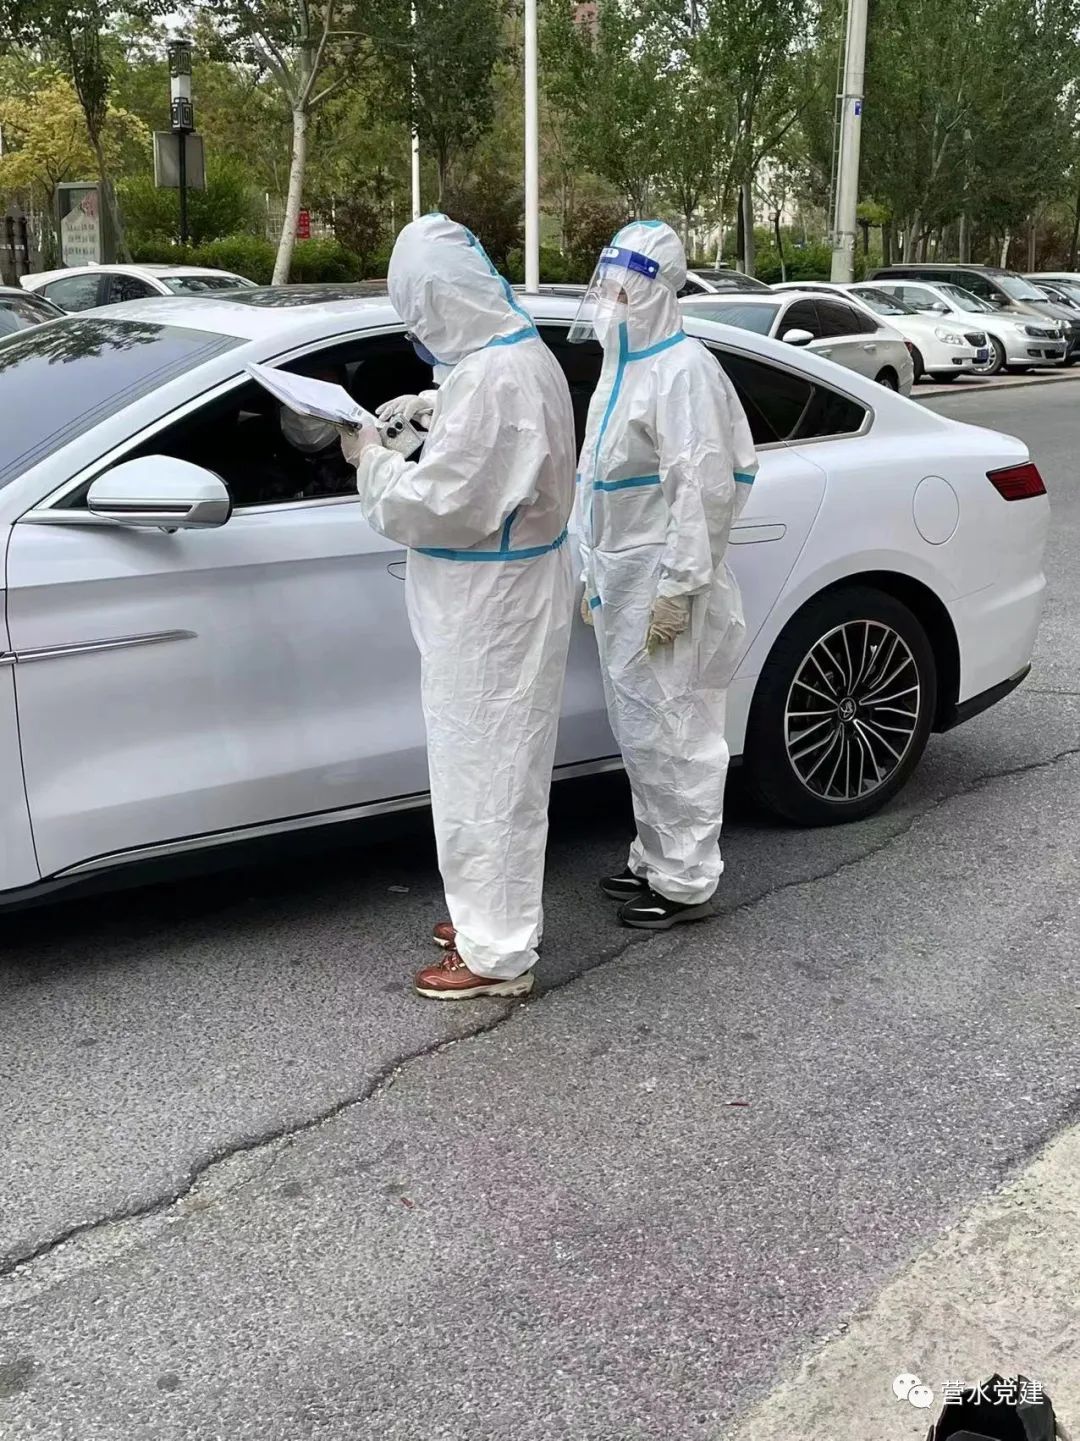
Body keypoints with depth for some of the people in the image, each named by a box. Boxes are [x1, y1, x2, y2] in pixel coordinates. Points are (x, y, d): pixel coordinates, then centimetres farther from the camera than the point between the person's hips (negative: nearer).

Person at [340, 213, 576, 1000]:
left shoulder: (493, 376, -25)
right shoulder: (521, 351, 8)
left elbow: (434, 507, -24)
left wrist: (372, 460, -8)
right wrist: (433, 408, 14)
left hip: (492, 607, -10)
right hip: (503, 595, 10)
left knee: (485, 771, 0)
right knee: (492, 766, 19)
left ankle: (498, 952, 13)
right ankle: (491, 916, 34)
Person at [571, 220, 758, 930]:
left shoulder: (682, 370, -14)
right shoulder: (623, 364, 16)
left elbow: (704, 487, -21)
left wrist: (677, 587, -22)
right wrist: (595, 575, 20)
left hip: (664, 585, -10)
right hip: (621, 580, 10)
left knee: (673, 734, -2)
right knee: (640, 730, 17)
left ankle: (688, 883, 9)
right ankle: (655, 859, 30)